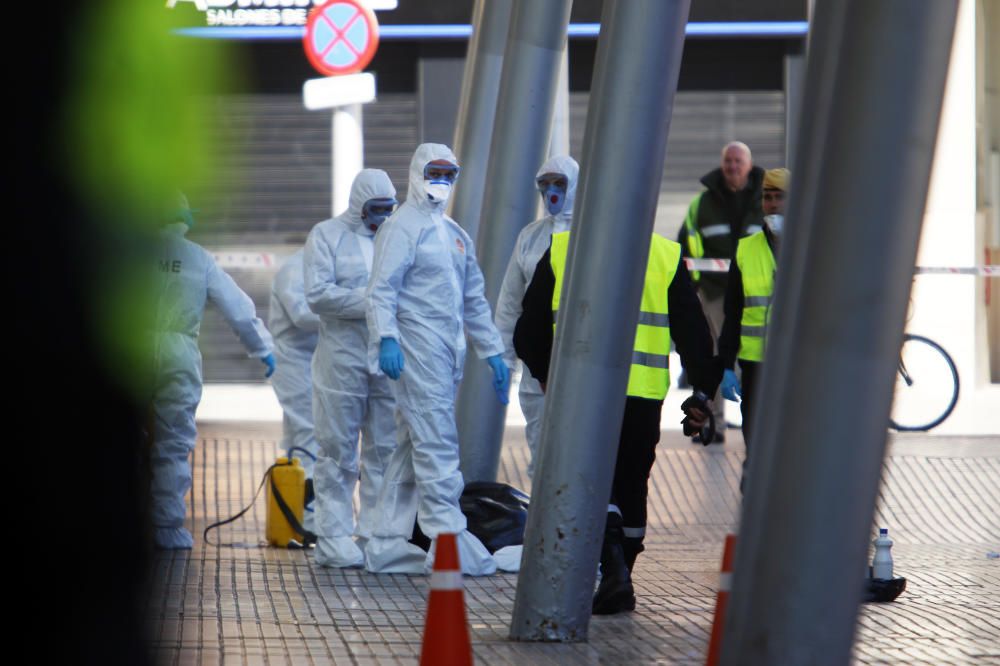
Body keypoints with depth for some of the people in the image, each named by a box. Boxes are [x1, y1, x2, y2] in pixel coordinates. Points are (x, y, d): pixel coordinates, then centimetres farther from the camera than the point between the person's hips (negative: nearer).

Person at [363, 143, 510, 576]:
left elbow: (474, 300, 26)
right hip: (417, 349, -9)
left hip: (448, 353, 9)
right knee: (437, 444, -12)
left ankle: (388, 545, 12)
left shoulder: (455, 235, 22)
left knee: (411, 449, 9)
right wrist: (387, 338, -27)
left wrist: (493, 352, 22)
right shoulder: (402, 227, -4)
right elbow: (382, 289, -13)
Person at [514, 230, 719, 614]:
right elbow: (693, 333, 5)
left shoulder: (560, 250, 3)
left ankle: (614, 565, -21)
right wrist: (703, 393, 13)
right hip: (643, 395, 1)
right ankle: (620, 586, 20)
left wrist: (544, 374, 27)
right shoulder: (668, 256, 4)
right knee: (631, 485, 14)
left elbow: (529, 330, 10)